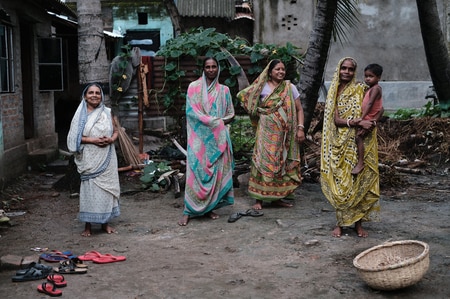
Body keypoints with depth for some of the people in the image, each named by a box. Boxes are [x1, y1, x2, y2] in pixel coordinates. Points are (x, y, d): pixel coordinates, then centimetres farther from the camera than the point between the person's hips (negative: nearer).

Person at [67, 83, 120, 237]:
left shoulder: (107, 112, 7)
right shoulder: (81, 114, 0)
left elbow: (115, 131, 11)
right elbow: (75, 136, -4)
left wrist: (111, 139, -11)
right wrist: (93, 140, -17)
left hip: (106, 158, 2)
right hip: (89, 159, -2)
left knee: (106, 186, 7)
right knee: (89, 188, -1)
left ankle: (105, 222, 21)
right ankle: (88, 225, 9)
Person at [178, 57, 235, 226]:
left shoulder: (224, 90, 11)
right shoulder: (194, 87, 1)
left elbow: (231, 114, 13)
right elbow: (192, 111, -7)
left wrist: (220, 122, -7)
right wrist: (214, 121, -13)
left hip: (218, 137, 3)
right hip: (200, 136, -3)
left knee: (216, 171, 3)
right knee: (196, 171, -7)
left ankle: (210, 207, 14)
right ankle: (189, 211, -3)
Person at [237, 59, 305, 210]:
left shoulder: (290, 87, 5)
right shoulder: (263, 87, 0)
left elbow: (299, 109, 6)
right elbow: (243, 96, 5)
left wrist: (300, 128, -5)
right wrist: (259, 113, 2)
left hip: (284, 134, 3)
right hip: (267, 132, -3)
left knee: (283, 163, 6)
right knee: (264, 162, -6)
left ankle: (277, 197, 17)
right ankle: (259, 198, -1)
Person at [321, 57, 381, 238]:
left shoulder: (361, 90, 4)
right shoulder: (334, 92, 5)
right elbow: (336, 120, -5)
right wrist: (358, 123, -20)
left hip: (359, 144, 0)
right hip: (340, 145, 1)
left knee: (360, 182, 1)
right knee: (340, 183, 1)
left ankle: (358, 223, 11)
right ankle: (340, 222, 12)